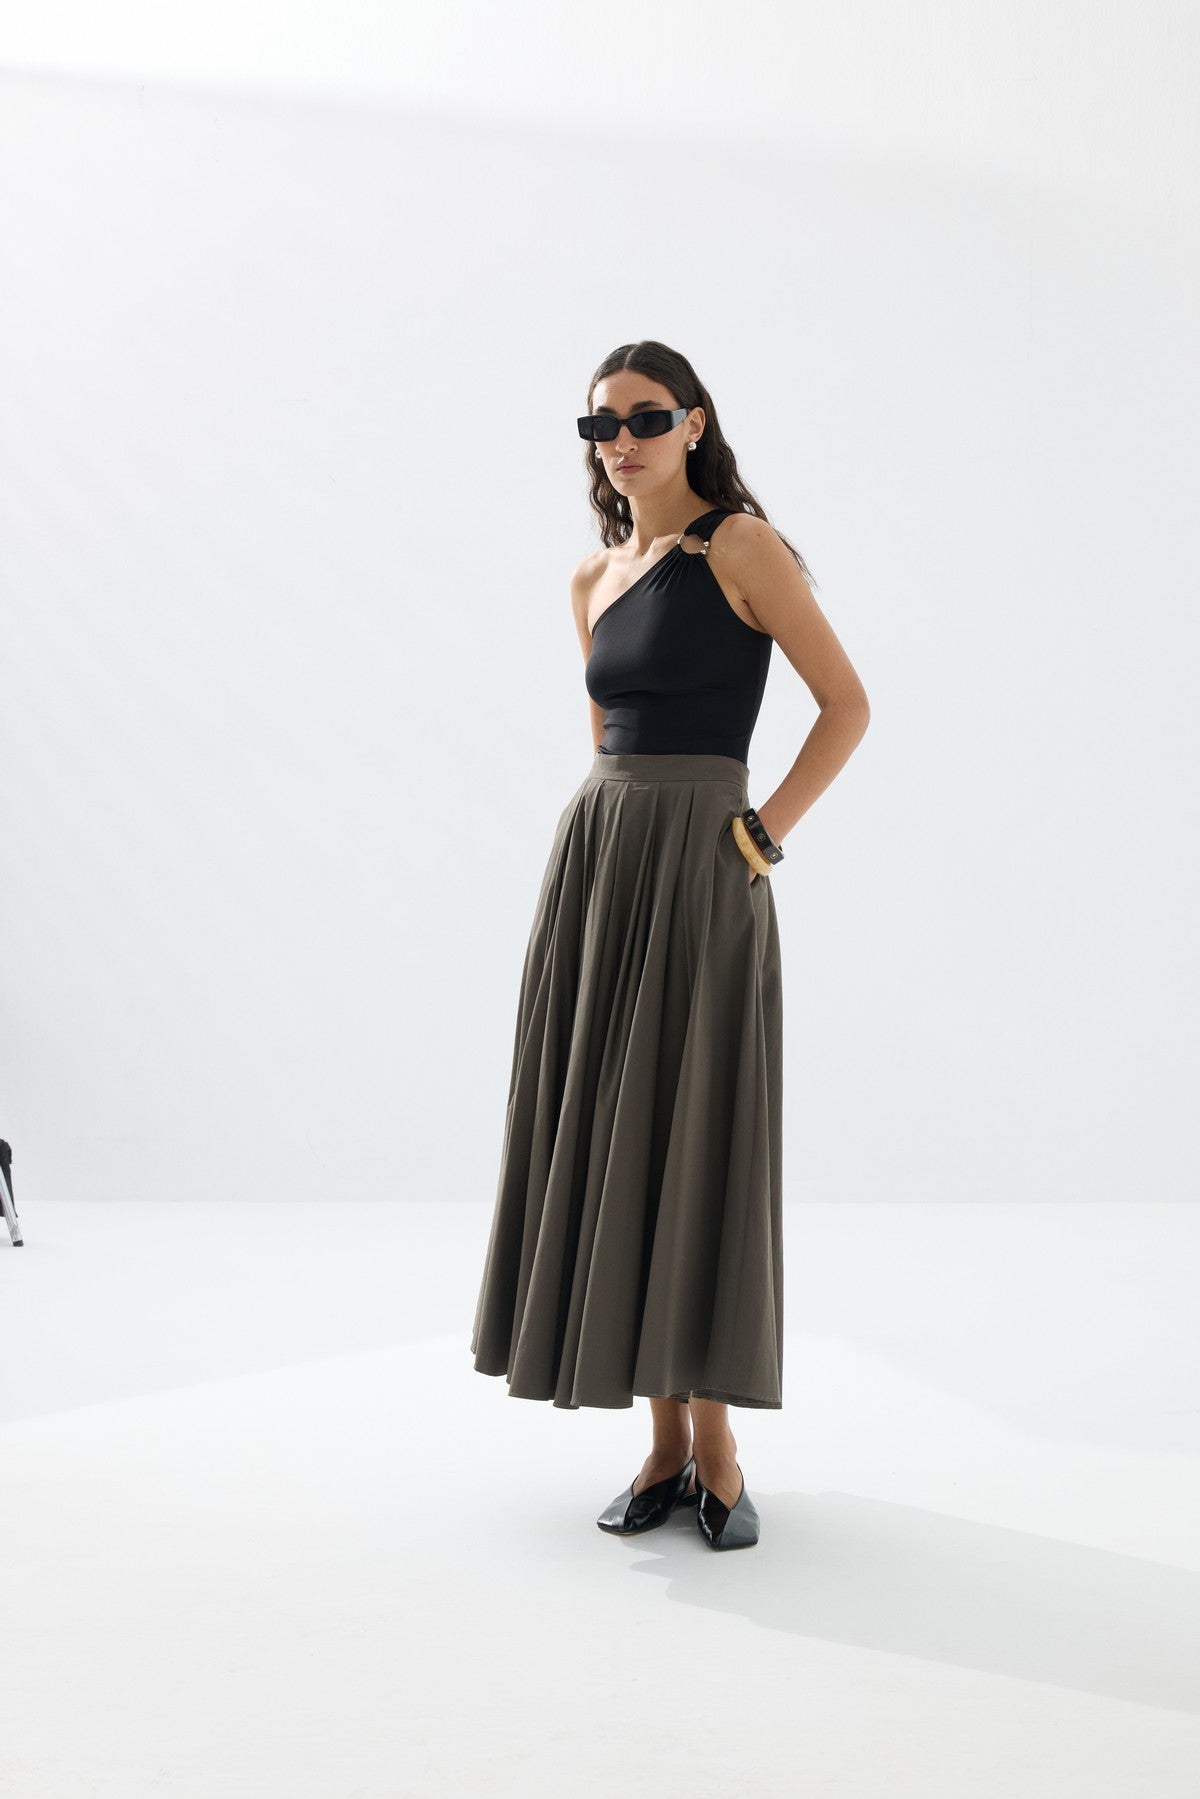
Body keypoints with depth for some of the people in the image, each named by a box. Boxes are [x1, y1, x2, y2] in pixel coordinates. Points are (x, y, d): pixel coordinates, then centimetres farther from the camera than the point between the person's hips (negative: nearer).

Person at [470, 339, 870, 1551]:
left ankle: (715, 1452, 7)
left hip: (698, 868, -6)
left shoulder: (741, 546, -4)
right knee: (607, 1140, 4)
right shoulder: (594, 577, 14)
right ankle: (664, 1447, 14)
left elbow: (847, 704, -7)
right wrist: (613, 837, 16)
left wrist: (762, 833, -10)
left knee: (697, 1142, -5)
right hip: (594, 858, 6)